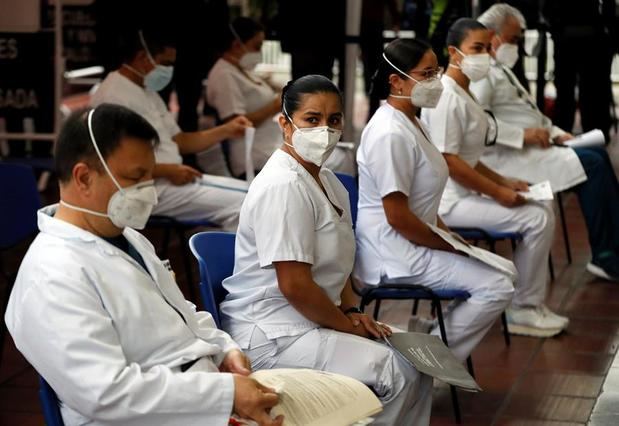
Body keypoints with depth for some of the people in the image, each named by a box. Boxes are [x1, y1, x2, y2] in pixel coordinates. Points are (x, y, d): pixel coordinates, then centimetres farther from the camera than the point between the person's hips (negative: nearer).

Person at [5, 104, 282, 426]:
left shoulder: (125, 236, 12)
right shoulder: (52, 278, -18)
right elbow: (105, 393, -25)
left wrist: (223, 348, 4)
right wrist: (225, 393, -24)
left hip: (205, 389, 9)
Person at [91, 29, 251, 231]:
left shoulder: (148, 92, 17)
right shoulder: (113, 97, -15)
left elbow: (178, 141, 21)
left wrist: (225, 131, 7)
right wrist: (167, 171, -21)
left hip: (171, 179, 10)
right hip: (150, 190, -10)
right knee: (240, 204, -19)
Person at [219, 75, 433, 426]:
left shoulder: (327, 180, 10)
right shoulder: (284, 187, -20)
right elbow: (295, 286, -24)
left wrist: (352, 312, 4)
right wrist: (347, 325, -12)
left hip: (309, 320, 10)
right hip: (270, 334, -10)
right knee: (397, 373, -16)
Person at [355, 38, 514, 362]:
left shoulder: (409, 123, 12)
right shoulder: (391, 134, -21)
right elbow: (397, 217, -23)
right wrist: (450, 245, -13)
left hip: (414, 243, 11)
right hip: (393, 253, -11)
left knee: (504, 269, 14)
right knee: (497, 288, -13)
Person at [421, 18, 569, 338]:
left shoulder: (461, 94, 14)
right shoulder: (448, 98, -18)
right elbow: (448, 162, -23)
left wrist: (503, 182, 8)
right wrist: (498, 192, -17)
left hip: (465, 193, 11)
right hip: (450, 201, -11)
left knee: (542, 212, 10)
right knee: (538, 219, -15)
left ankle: (532, 302, 12)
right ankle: (522, 310, -4)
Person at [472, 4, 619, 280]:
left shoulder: (500, 69, 23)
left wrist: (555, 133, 13)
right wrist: (523, 135, -23)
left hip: (530, 146, 11)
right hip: (509, 156, -11)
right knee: (591, 163, -19)